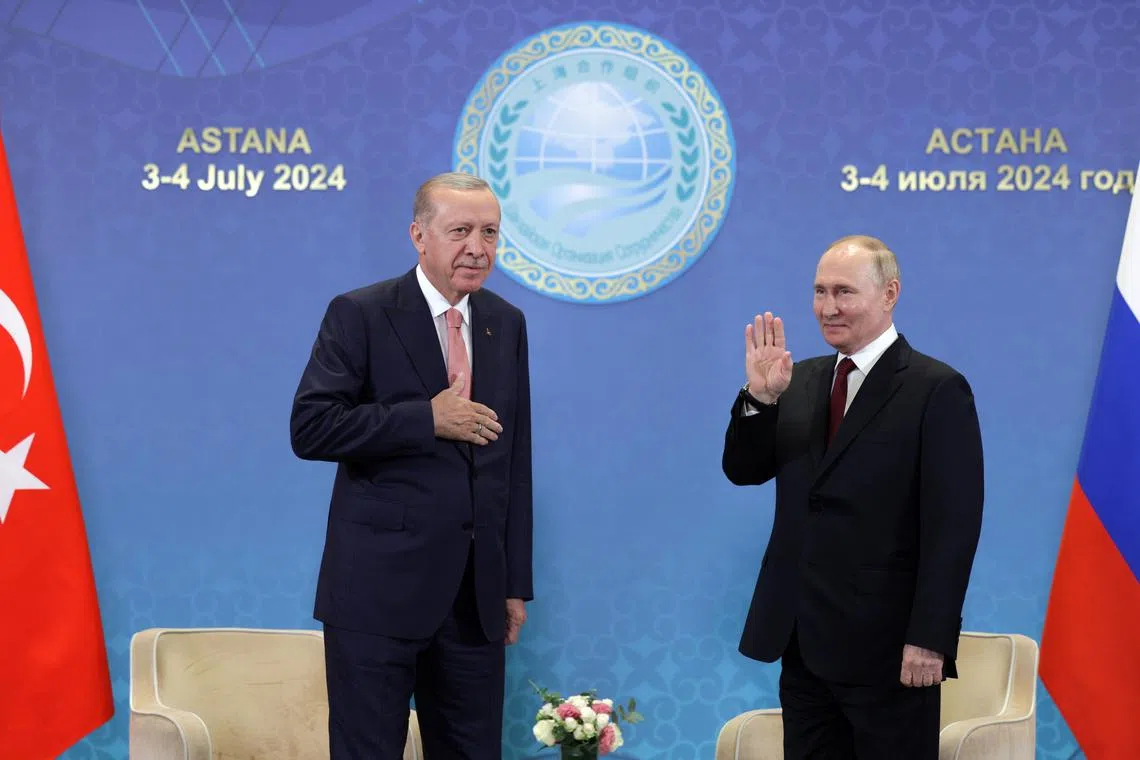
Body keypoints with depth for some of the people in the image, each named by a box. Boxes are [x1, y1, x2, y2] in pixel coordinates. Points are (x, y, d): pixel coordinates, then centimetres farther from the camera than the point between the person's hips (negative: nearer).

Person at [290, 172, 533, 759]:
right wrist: (428, 419, -18)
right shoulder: (360, 315, -5)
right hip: (379, 587, -5)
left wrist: (517, 581, 10)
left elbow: (515, 459, 12)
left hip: (476, 594, 5)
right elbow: (309, 428, -14)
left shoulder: (507, 324, 11)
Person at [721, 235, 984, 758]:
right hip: (803, 640, 6)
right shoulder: (801, 380, 11)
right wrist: (759, 396, -8)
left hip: (886, 648, -6)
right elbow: (743, 471, 9)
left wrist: (929, 640, -17)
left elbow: (953, 526, -13)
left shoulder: (938, 390, -9)